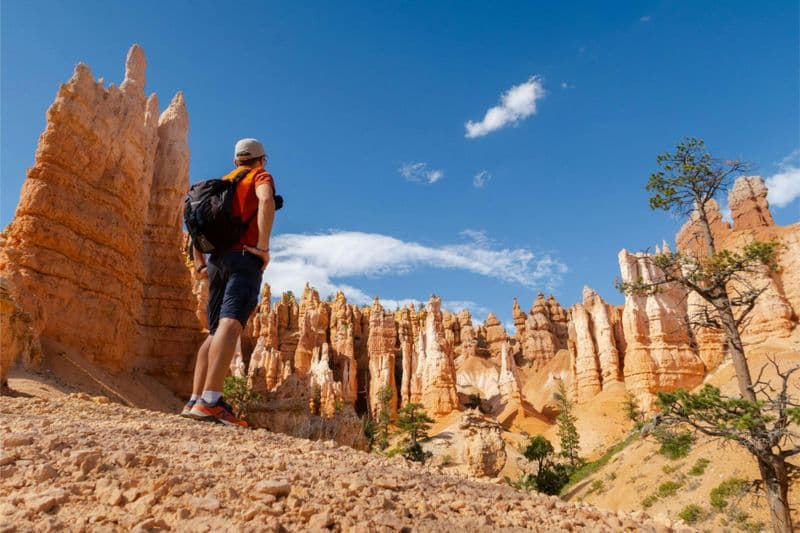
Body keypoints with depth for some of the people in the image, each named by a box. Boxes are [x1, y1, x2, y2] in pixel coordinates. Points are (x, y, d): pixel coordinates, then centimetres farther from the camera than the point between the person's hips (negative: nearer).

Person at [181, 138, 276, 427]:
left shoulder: (223, 182, 28)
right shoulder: (261, 176, 8)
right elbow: (266, 200, -16)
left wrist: (200, 262, 19)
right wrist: (263, 246, -18)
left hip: (217, 260, 7)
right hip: (244, 258, -7)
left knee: (216, 331, 8)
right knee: (231, 324, -19)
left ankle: (194, 400, 2)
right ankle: (210, 400, -31)